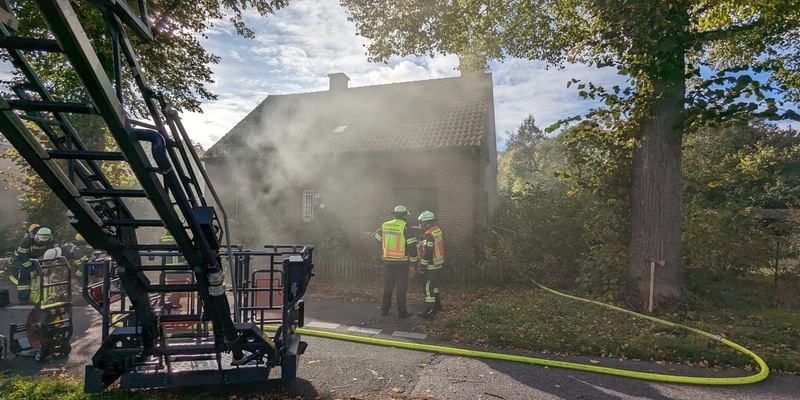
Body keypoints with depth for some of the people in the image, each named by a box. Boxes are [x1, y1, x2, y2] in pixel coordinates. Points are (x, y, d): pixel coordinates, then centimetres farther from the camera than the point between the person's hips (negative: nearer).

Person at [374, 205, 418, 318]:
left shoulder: (385, 225, 3)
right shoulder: (405, 227, -11)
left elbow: (377, 238, 16)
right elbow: (411, 245, -13)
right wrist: (413, 259, -1)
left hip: (388, 261, 4)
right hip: (401, 262, -4)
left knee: (387, 287, 16)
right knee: (401, 288, 5)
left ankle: (384, 309, 23)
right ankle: (402, 312, 10)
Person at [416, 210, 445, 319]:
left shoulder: (428, 235, -22)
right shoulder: (438, 230, 6)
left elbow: (427, 253, -24)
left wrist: (422, 268, -18)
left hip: (430, 266, -9)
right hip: (438, 264, 9)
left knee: (428, 288, -1)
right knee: (434, 285, 23)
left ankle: (429, 311, 3)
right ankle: (437, 305, 36)